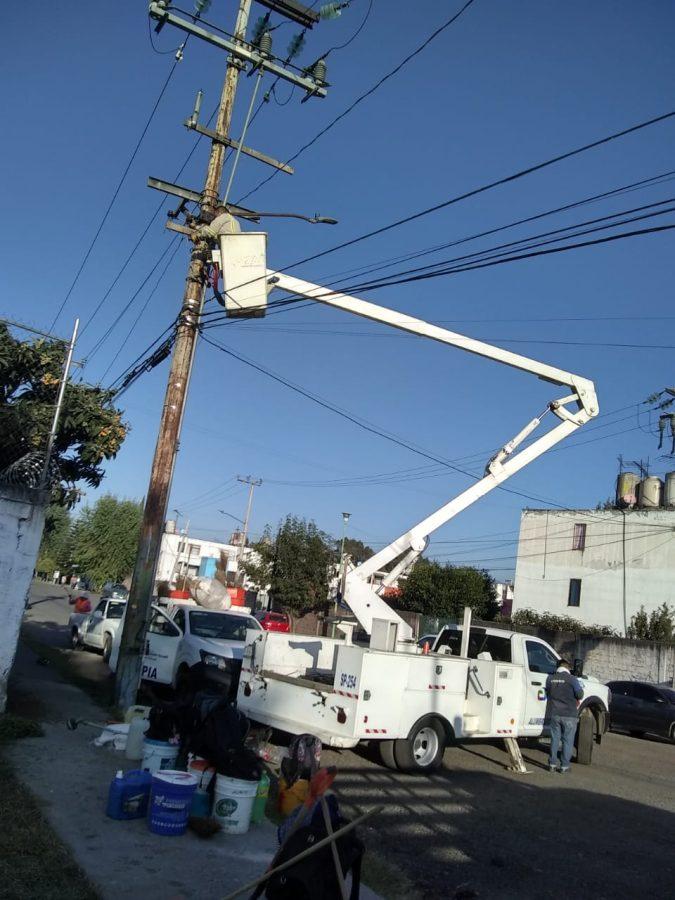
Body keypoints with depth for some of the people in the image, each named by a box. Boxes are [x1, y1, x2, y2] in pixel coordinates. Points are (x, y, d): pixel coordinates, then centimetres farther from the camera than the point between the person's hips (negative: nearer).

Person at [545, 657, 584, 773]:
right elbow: (579, 694, -11)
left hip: (554, 713, 4)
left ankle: (553, 764, 15)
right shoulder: (572, 679, -8)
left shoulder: (550, 678, 5)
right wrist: (577, 699, 9)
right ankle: (564, 766, 6)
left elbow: (548, 692, 12)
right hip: (569, 714, -4)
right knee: (568, 741, 5)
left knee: (555, 739, 12)